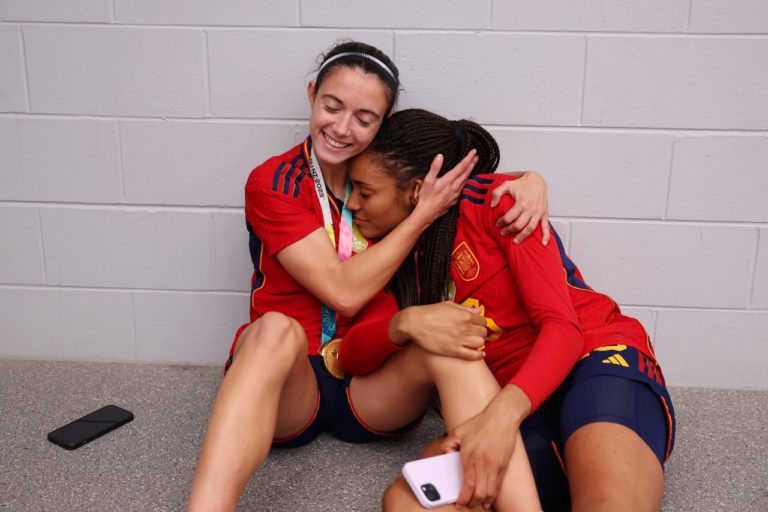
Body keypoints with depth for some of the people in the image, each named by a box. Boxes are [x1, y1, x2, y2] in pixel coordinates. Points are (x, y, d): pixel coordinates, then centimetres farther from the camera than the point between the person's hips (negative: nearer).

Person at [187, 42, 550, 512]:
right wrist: (425, 213, -17)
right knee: (277, 329, -38)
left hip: (372, 387, 3)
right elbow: (345, 292, -16)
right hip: (289, 385, -2)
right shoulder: (273, 183, -7)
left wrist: (530, 181, -11)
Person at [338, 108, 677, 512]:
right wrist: (405, 323, -18)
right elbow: (352, 357, 5)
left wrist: (502, 414, -29)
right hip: (517, 408, 6)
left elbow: (563, 325, -12)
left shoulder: (498, 200, -3)